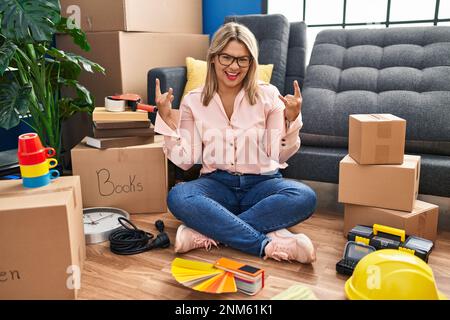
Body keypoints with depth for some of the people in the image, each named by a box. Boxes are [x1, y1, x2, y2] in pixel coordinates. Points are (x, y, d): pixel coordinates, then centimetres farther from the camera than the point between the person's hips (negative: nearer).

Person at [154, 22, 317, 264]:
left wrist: (291, 120, -17)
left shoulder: (268, 95, -1)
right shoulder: (193, 101, 2)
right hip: (217, 183, 0)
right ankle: (268, 244, -29)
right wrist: (167, 119, -10)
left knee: (304, 197, -31)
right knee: (177, 197, -32)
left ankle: (206, 232, -26)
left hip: (261, 182, 1)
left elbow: (279, 155, -1)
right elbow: (186, 160, -2)